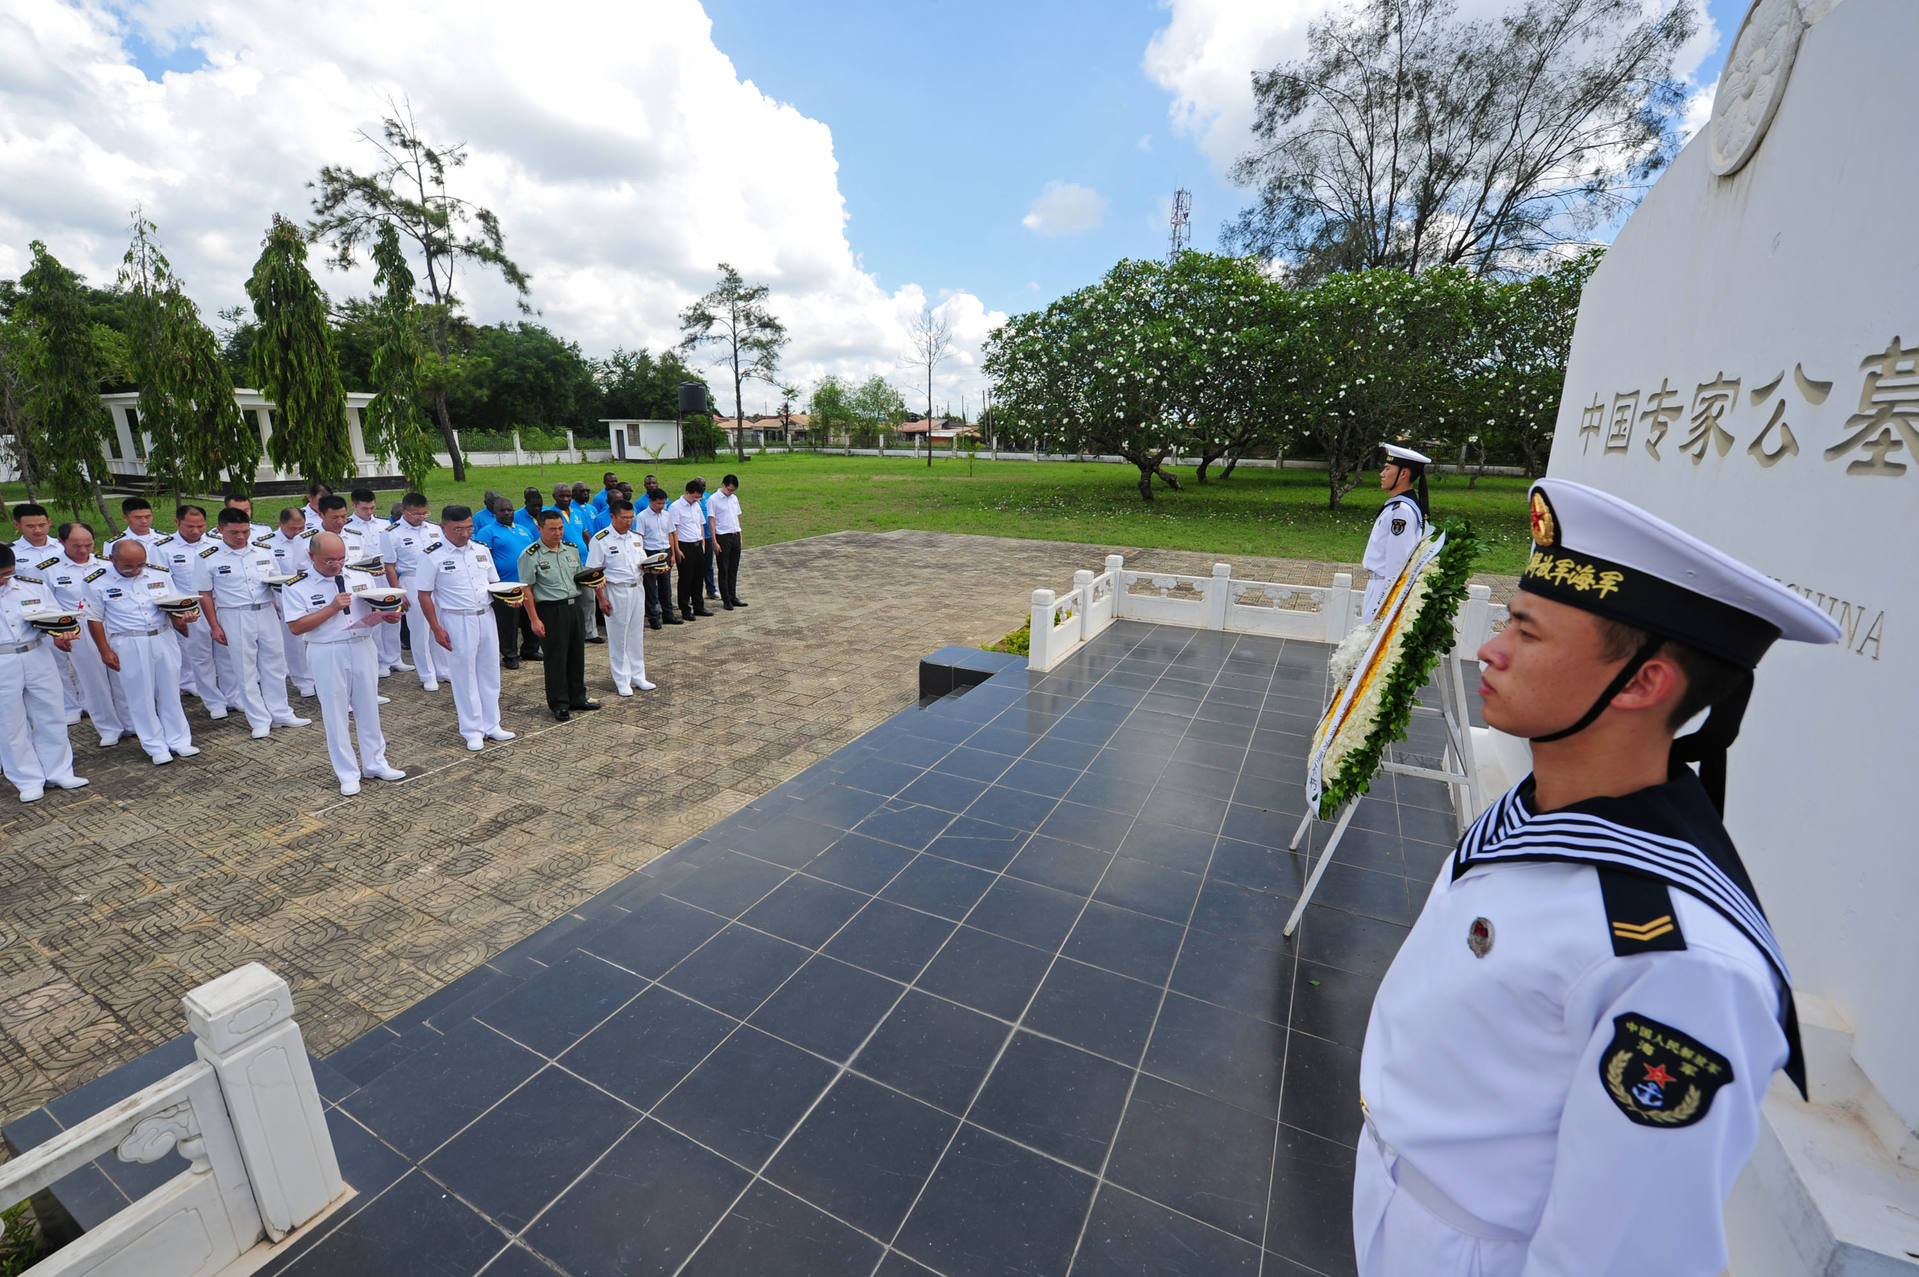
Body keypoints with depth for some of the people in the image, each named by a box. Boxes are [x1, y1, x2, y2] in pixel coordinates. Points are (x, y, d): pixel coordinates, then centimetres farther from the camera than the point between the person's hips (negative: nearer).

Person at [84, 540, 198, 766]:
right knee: (141, 696, 4)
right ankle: (156, 747, 14)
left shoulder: (160, 575, 5)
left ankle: (179, 741, 20)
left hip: (164, 639, 2)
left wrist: (179, 619, -10)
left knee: (170, 692, 10)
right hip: (128, 646, -2)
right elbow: (94, 619, 2)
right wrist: (105, 651, -2)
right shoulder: (98, 583, -2)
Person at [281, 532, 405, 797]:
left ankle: (375, 764, 27)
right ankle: (347, 774, 18)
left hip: (362, 648, 4)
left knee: (369, 709, 13)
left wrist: (388, 616, -7)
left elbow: (373, 611, 14)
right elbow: (296, 627, -13)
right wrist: (333, 608, -19)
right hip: (327, 655, -3)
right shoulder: (297, 586, -6)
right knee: (336, 715, 5)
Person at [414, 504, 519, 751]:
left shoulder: (482, 551, 6)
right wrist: (437, 629, -9)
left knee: (490, 673, 11)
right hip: (457, 621, -4)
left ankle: (491, 725, 24)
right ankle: (472, 731, 16)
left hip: (486, 617, 5)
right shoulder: (435, 558, -8)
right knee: (465, 677, 4)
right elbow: (424, 595, -5)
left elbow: (494, 583, 15)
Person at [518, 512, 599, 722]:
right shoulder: (530, 555, -8)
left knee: (577, 654, 12)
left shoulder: (572, 549, 10)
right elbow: (527, 589, -9)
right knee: (556, 657, 0)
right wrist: (535, 620, -14)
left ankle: (577, 698, 25)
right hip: (550, 610, -6)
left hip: (573, 607, 6)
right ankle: (559, 704, 11)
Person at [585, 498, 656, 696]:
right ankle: (621, 681, 14)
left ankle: (637, 676, 23)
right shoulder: (601, 540, -11)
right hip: (615, 592, -5)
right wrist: (601, 599, -15)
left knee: (637, 634, 12)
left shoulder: (637, 537, 8)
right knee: (618, 637, 3)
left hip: (637, 589, 6)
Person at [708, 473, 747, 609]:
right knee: (723, 570, 1)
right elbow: (711, 522, -10)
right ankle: (726, 600, 7)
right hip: (723, 537, -6)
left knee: (734, 569, 11)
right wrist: (715, 542, -14)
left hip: (735, 536, 6)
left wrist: (740, 536, 14)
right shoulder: (713, 500, -8)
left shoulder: (734, 498, 11)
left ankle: (733, 597, 19)